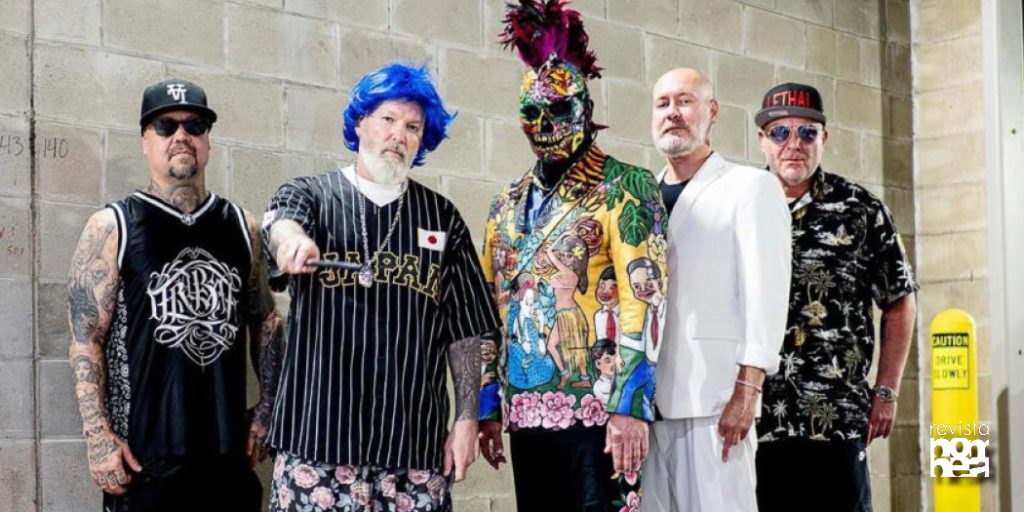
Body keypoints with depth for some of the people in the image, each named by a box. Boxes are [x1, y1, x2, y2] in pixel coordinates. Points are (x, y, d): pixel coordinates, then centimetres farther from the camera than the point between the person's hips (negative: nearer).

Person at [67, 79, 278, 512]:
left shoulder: (241, 226, 10)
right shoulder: (111, 228, -1)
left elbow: (266, 323, 16)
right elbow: (86, 339, -5)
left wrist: (271, 411, 8)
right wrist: (98, 436, -12)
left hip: (230, 450, 4)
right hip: (142, 455, -3)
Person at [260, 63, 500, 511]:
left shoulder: (443, 218, 13)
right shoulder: (311, 195, 8)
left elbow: (464, 331, 12)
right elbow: (279, 223, -17)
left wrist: (467, 418, 4)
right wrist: (292, 239, -41)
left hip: (417, 441, 2)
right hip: (319, 435, -2)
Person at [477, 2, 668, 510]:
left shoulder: (624, 188, -2)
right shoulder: (507, 204, 16)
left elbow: (642, 302, -12)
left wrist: (630, 407, -19)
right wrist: (488, 408, 12)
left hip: (596, 407, -5)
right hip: (527, 409, 6)